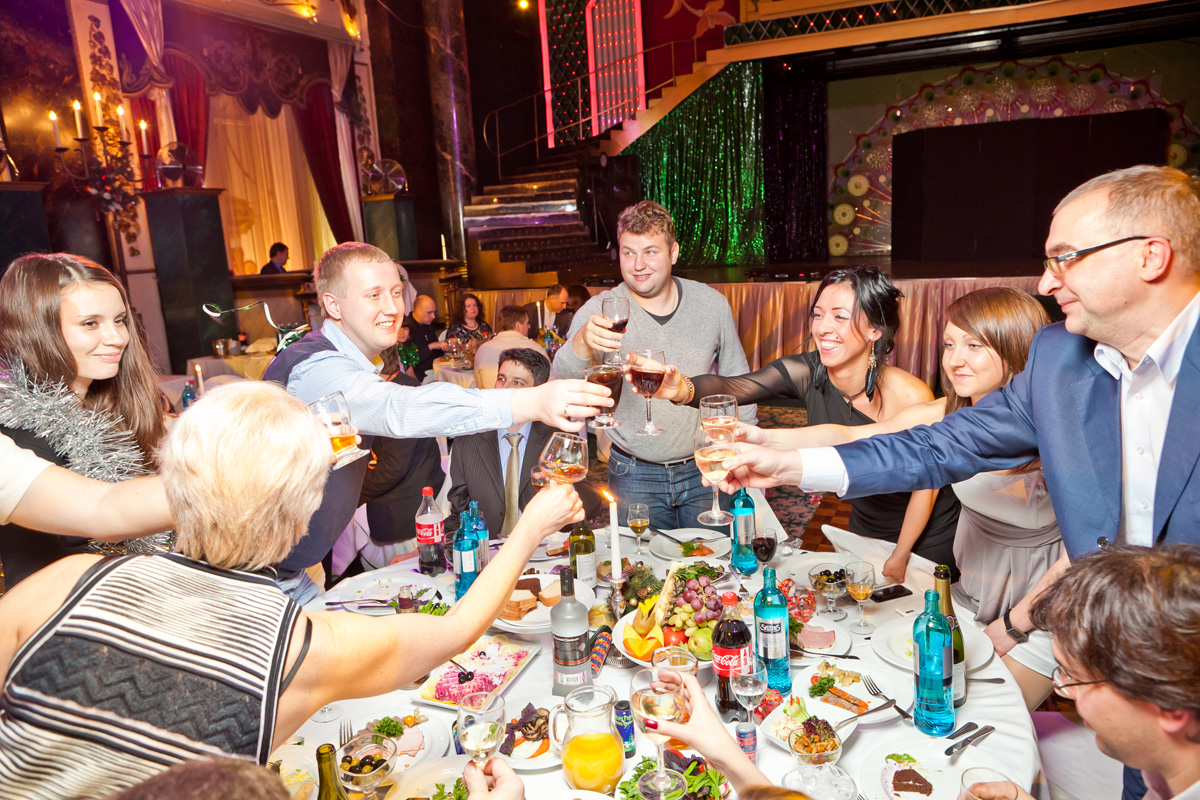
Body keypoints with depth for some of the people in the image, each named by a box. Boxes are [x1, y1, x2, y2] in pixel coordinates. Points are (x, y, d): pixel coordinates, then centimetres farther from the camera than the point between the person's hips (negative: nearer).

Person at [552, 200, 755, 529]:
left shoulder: (712, 303, -3)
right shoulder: (600, 312, -9)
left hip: (705, 469, 2)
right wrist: (583, 343, -46)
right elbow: (564, 382, -24)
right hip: (634, 477, -1)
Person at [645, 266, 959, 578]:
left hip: (928, 536, -3)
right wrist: (683, 389, -59)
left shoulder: (911, 398, -32)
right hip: (863, 528, 4)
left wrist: (899, 558, -9)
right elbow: (731, 387, -37)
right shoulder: (806, 373, -24)